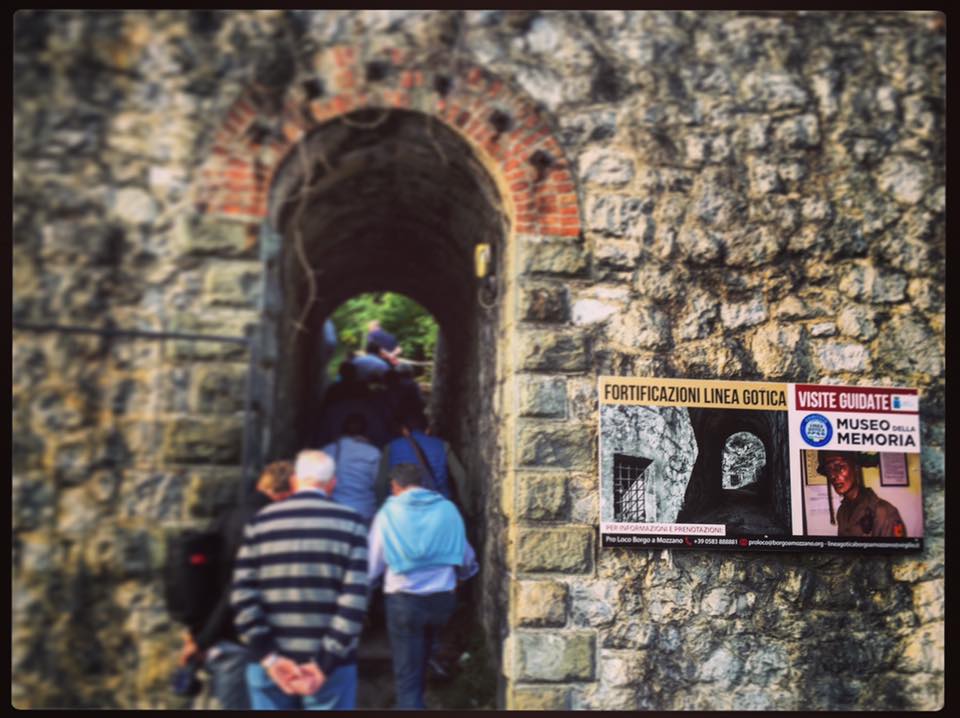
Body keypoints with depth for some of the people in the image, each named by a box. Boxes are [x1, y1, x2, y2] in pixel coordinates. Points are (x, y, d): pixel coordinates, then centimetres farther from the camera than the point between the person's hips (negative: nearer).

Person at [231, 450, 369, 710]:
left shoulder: (261, 521, 3)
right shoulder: (350, 522, -3)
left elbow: (242, 596, -5)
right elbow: (354, 599, -12)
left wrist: (269, 658, -6)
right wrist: (325, 663, -10)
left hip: (269, 666, 2)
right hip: (331, 666, -2)